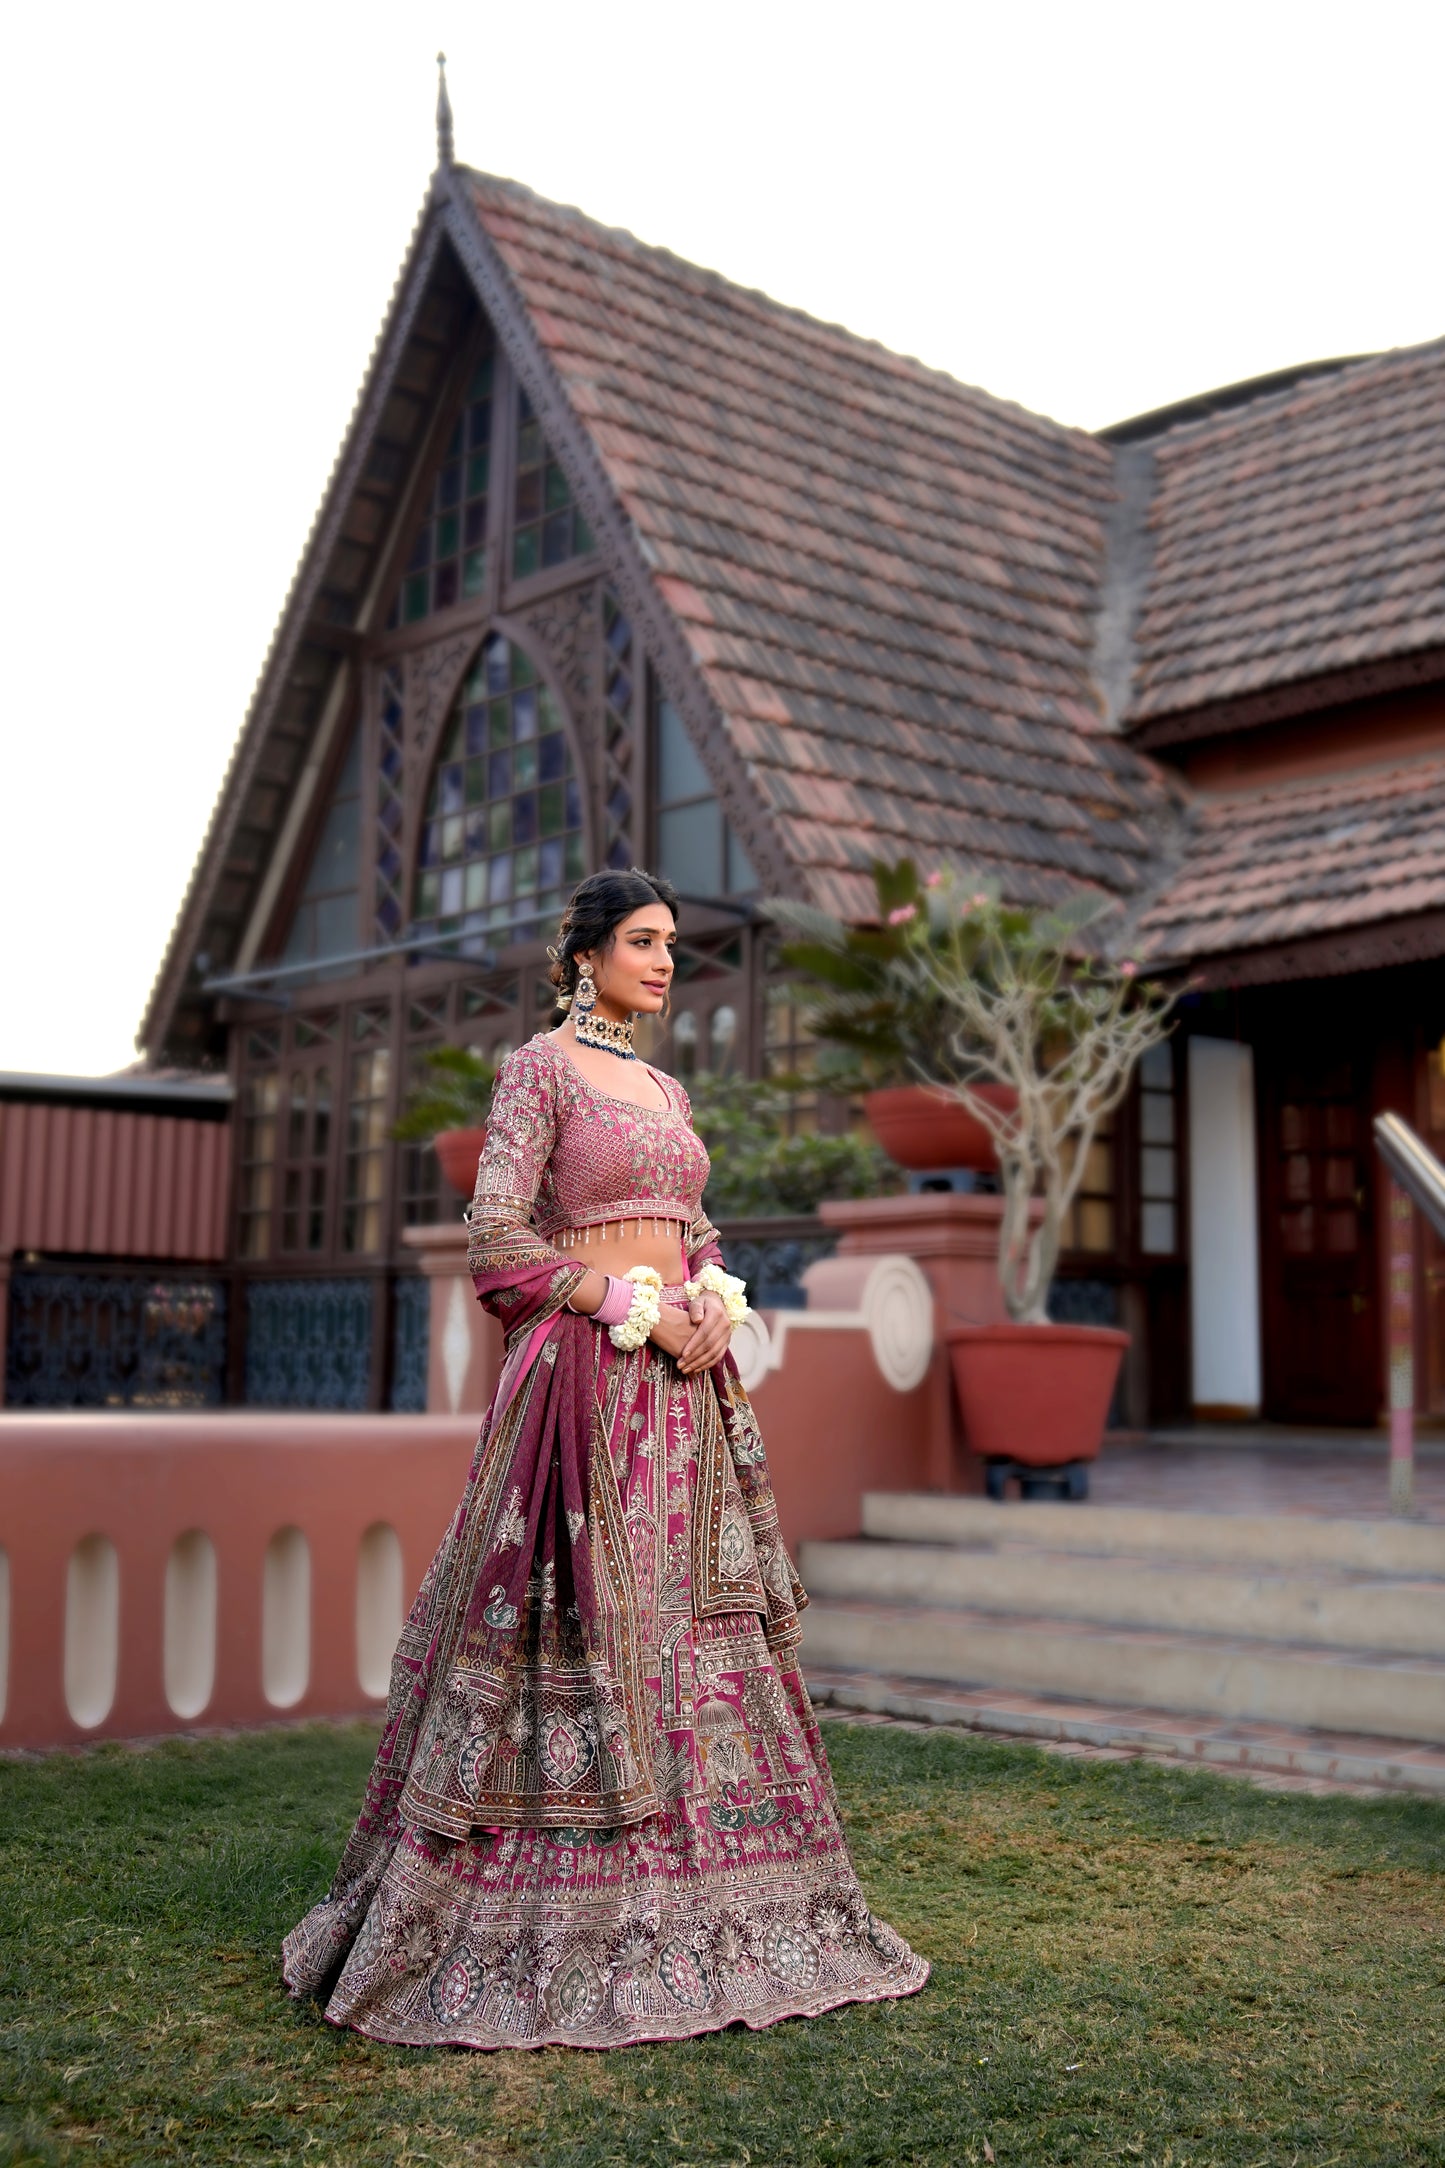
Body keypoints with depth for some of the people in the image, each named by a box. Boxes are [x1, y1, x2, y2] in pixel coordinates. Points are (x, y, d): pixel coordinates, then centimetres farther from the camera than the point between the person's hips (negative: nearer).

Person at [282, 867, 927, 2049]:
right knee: (579, 1637, -6)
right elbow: (497, 1244, -12)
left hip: (686, 1380, 7)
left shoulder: (667, 1088, 18)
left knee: (696, 1626, 7)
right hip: (581, 1376, -7)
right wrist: (638, 1309, -14)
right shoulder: (540, 1067, -4)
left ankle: (687, 1910, 18)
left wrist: (715, 1295, -2)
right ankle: (537, 1937, 6)